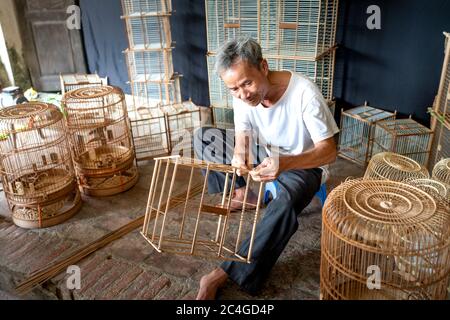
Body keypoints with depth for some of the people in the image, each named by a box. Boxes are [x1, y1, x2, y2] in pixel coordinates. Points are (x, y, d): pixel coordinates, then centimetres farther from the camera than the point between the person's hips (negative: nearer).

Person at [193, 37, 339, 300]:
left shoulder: (304, 92, -30)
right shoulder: (242, 94, -15)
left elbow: (329, 151, -29)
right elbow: (243, 135, -10)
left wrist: (285, 163, -49)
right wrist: (240, 154, -36)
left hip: (304, 164, -5)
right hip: (265, 159, 6)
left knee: (285, 203, -40)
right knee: (203, 137, -5)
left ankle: (223, 275, -32)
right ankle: (245, 194, -5)